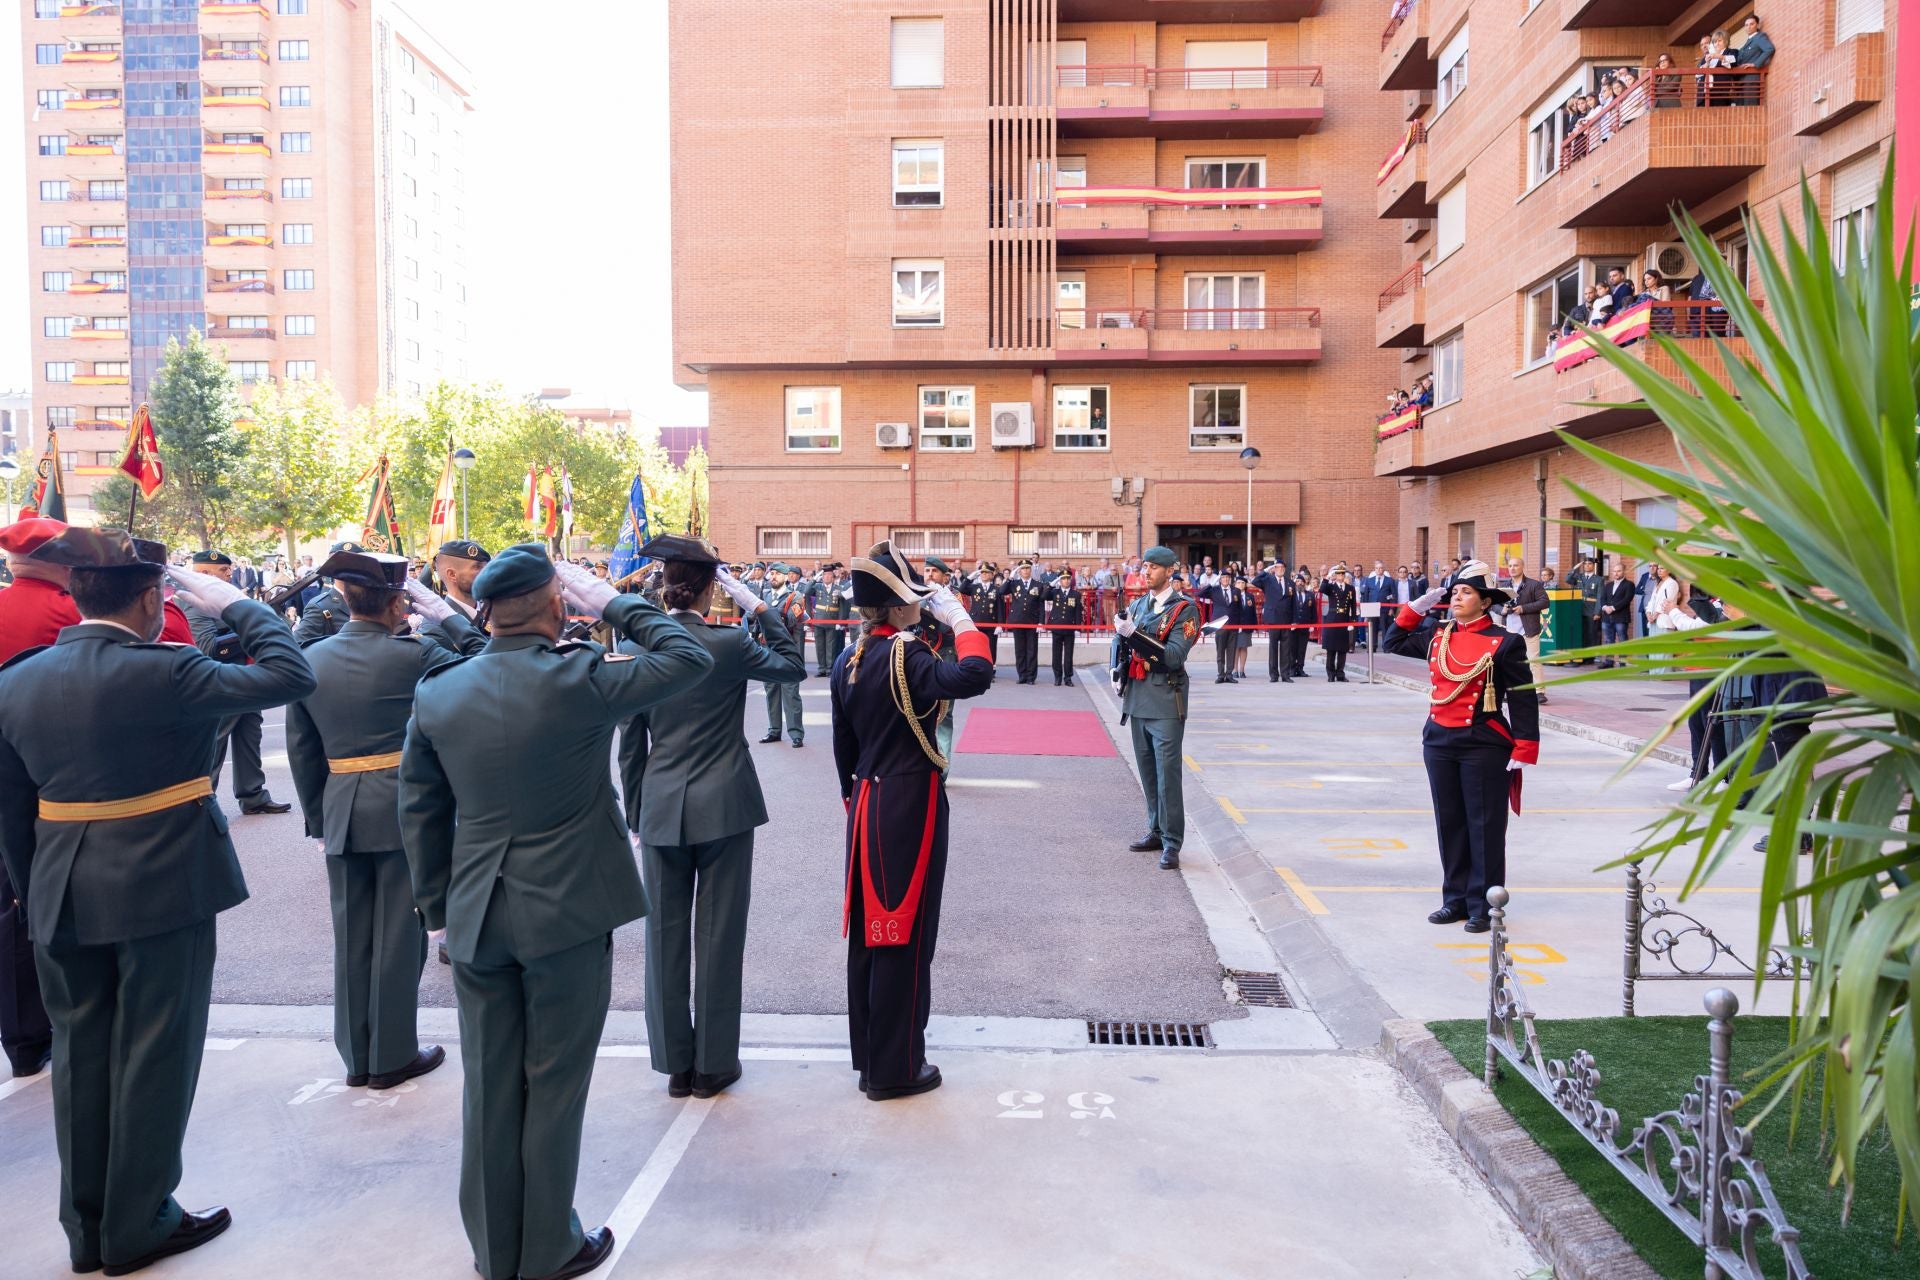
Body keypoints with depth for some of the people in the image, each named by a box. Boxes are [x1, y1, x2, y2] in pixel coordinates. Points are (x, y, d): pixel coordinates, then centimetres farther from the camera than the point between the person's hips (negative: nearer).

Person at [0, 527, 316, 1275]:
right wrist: (235, 606, -6)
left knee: (81, 1053, 17)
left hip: (63, 899, 6)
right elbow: (290, 677, -18)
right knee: (153, 1055, 8)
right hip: (162, 890, -6)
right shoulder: (161, 673, -18)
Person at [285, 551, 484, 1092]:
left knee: (352, 938, 14)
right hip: (404, 809, -5)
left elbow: (301, 751, 7)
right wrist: (439, 610, -1)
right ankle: (392, 1056, 16)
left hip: (341, 812, 5)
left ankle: (357, 1056, 25)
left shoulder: (311, 659, 3)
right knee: (398, 935, 6)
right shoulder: (411, 655, -13)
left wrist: (318, 819, 14)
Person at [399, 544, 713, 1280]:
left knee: (489, 1086, 16)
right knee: (555, 1083, 10)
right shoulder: (579, 678, -17)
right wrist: (612, 603, -2)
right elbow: (690, 659, -7)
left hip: (475, 917, 4)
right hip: (568, 913, -4)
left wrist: (438, 907, 15)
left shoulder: (437, 694, -2)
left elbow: (419, 812, 5)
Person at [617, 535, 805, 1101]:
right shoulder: (730, 644, -11)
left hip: (661, 807, 3)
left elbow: (630, 743, 3)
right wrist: (756, 606, 5)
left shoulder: (636, 649, -2)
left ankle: (675, 1063, 22)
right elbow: (794, 666, 6)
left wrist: (636, 815, 12)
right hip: (724, 805, -3)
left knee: (666, 933, 12)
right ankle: (713, 1064, 17)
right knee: (718, 932, 7)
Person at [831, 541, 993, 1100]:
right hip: (911, 807, -8)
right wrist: (959, 616, -22)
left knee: (870, 927, 16)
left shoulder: (850, 659, 7)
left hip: (868, 806, 8)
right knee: (906, 933, 2)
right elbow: (974, 676, -35)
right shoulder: (906, 657, -19)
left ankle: (867, 1053, 29)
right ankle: (895, 1068, 13)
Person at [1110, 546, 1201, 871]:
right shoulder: (1138, 605, 12)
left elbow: (1174, 657, -19)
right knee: (1147, 769, 13)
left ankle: (1171, 844, -2)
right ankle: (1156, 831, 25)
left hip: (1166, 702, -7)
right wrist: (1116, 673, 10)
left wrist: (1134, 634, -25)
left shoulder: (1184, 609, -8)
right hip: (1137, 698, 7)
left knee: (1167, 771, -7)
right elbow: (1120, 642, 26)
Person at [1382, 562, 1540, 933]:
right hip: (1439, 742, 6)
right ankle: (1456, 899, 23)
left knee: (1485, 827, 3)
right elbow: (1394, 642, 21)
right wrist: (1416, 608, 8)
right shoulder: (1437, 634, 7)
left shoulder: (1504, 643, -8)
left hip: (1484, 746, -5)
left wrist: (1523, 751, -12)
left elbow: (1523, 699, -8)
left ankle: (1483, 906, 13)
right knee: (1450, 823, 12)